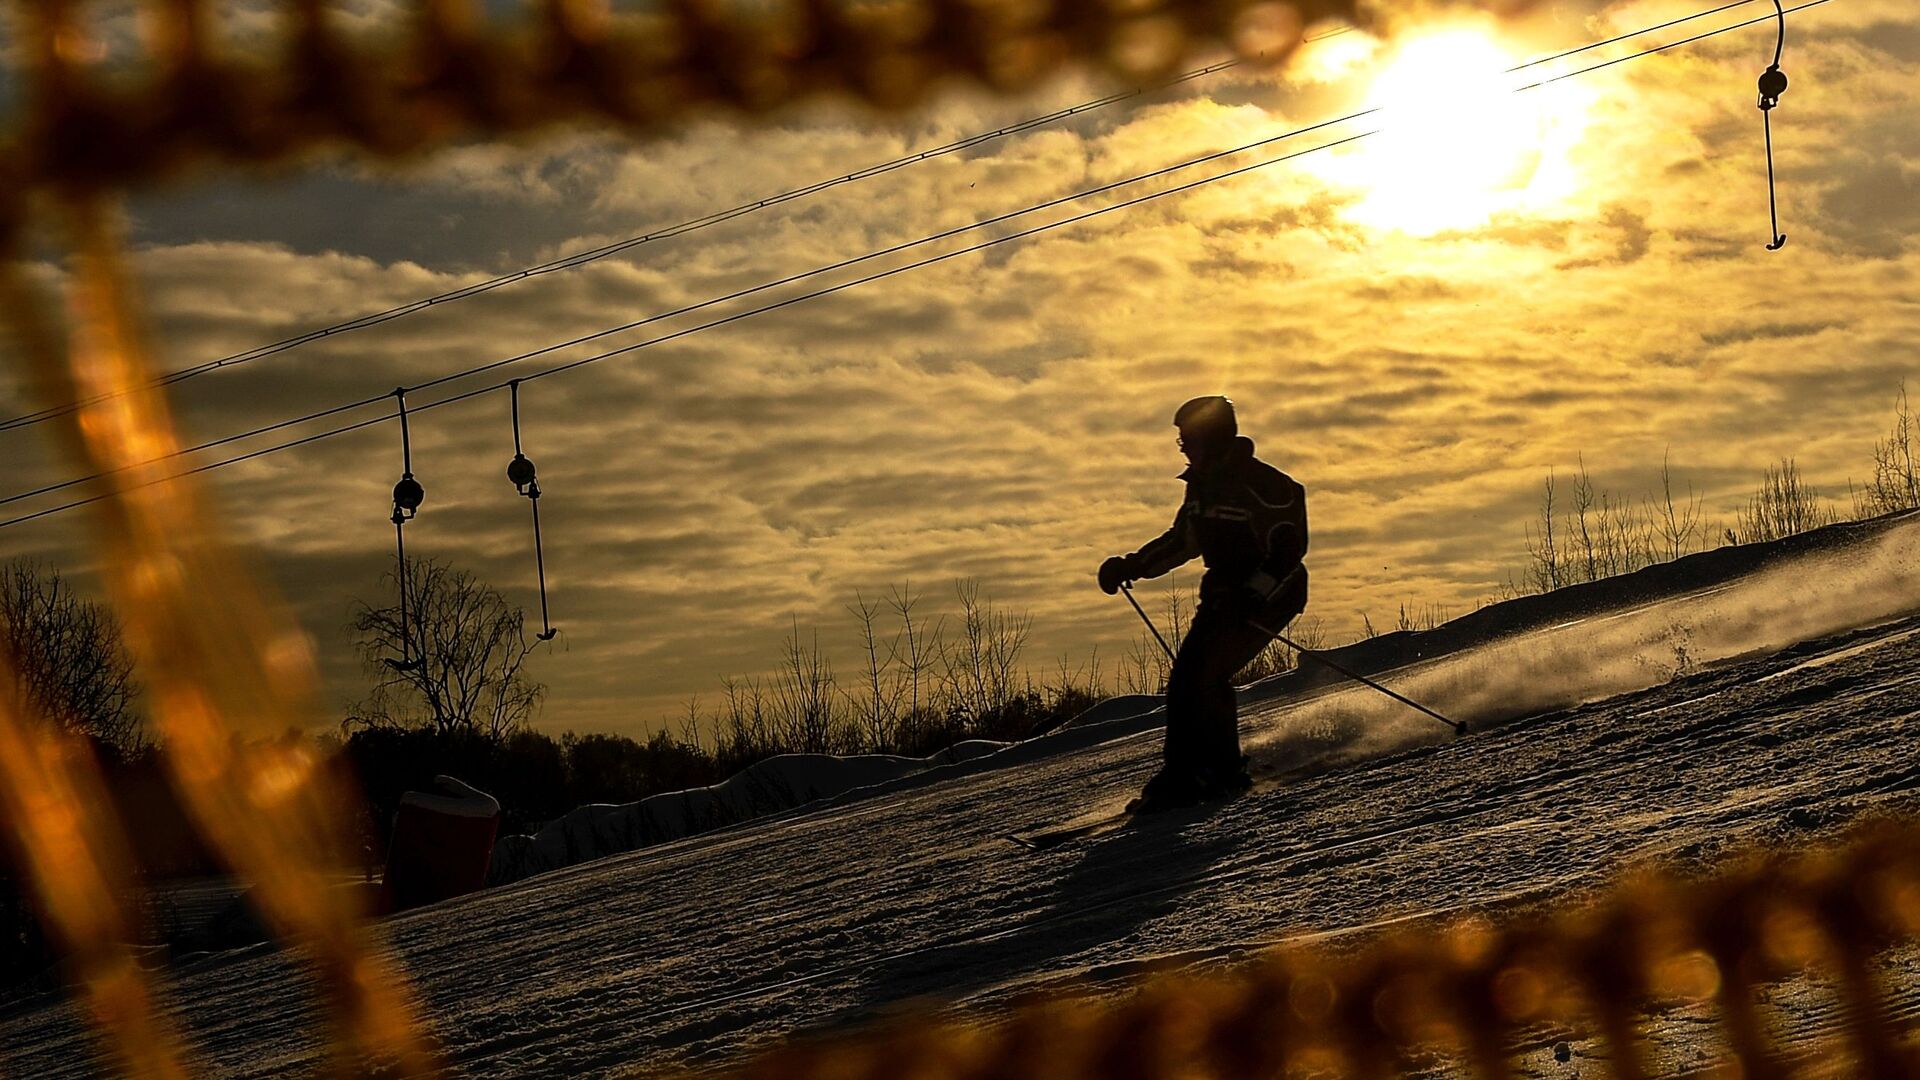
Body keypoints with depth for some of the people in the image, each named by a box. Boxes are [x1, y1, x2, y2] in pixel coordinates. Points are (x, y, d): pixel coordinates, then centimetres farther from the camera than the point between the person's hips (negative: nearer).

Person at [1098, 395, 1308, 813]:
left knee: (1207, 675, -18)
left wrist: (1251, 594, -31)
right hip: (1227, 594, 9)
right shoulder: (1202, 483, 9)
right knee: (1184, 677, 2)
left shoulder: (1260, 484, -19)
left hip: (1269, 595, -9)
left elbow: (1290, 547, -22)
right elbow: (1183, 539, 22)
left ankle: (1225, 773, -10)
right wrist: (1132, 566, 11)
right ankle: (1181, 775, 7)